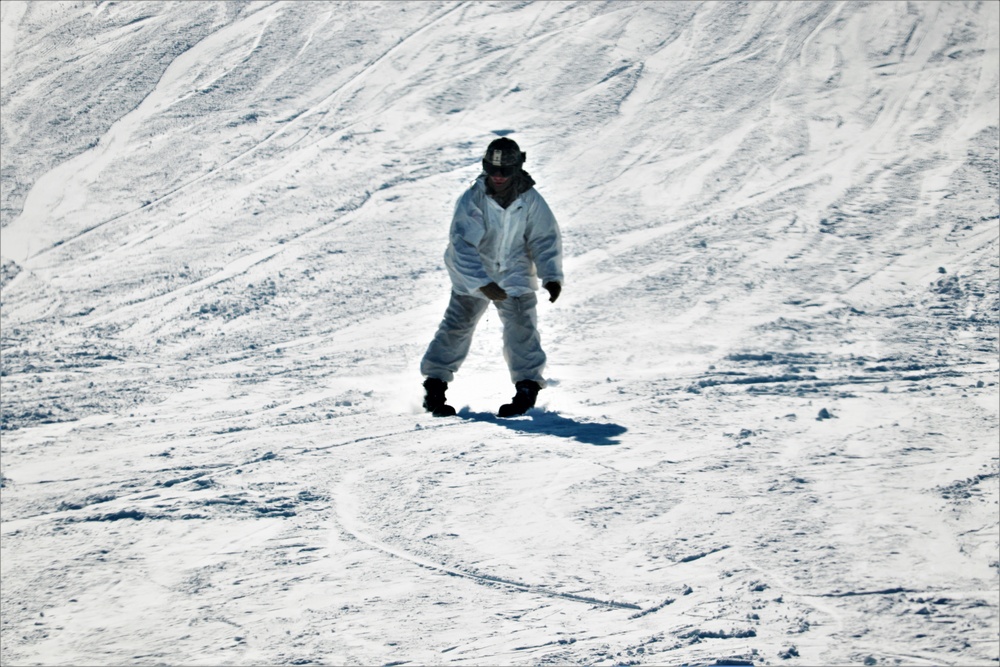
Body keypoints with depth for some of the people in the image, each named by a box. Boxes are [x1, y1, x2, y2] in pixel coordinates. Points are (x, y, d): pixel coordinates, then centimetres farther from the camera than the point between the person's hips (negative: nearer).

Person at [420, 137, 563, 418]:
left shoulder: (530, 200, -12)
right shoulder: (471, 200, -21)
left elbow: (546, 239, -4)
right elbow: (462, 247, -25)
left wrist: (551, 276, -18)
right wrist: (483, 284, -35)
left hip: (515, 276, 1)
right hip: (471, 276, -1)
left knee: (521, 328, -11)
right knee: (456, 327, 0)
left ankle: (528, 387, -2)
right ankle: (434, 384, 11)